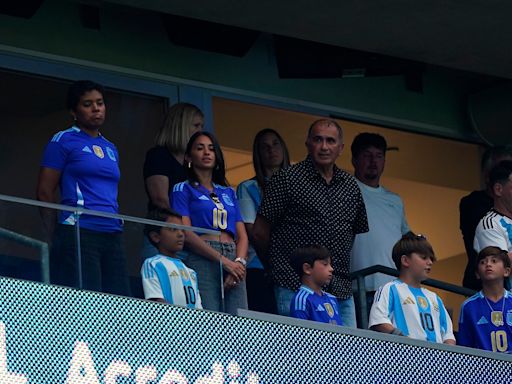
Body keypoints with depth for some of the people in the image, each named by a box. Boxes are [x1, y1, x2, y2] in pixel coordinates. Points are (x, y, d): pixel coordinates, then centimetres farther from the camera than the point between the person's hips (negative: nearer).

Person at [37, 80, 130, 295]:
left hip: (112, 236, 6)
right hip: (78, 232, -6)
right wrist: (58, 235, 0)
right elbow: (44, 193, 1)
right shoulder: (63, 141, 4)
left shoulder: (110, 149, 22)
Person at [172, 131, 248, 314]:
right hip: (202, 260, -4)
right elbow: (186, 233, -3)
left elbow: (242, 236, 17)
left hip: (233, 263, 4)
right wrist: (223, 260, -13)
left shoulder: (228, 193, 24)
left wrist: (239, 262, -5)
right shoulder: (183, 189, 10)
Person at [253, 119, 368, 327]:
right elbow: (260, 232, 0)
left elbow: (359, 231, 24)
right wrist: (277, 266, 10)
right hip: (296, 288, -5)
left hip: (341, 292, 5)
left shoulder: (351, 186, 14)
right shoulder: (286, 179, -2)